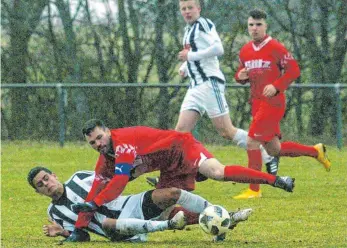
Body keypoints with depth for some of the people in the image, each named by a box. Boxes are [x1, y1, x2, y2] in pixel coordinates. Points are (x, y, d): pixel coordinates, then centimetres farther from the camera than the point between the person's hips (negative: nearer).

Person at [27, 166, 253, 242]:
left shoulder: (80, 178, 13)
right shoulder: (55, 212, 11)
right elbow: (81, 235, 9)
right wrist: (63, 232, -10)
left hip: (133, 205, 3)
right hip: (120, 231, -2)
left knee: (171, 194, -21)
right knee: (110, 224, -41)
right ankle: (168, 225, -49)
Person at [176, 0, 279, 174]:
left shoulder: (204, 24, -8)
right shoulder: (188, 29, 19)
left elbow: (218, 49, -22)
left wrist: (190, 56, -16)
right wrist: (184, 67, 15)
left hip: (210, 83, -9)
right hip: (195, 87, 9)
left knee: (226, 131, -8)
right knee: (181, 131, -3)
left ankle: (268, 158, 2)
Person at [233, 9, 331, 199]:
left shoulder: (275, 48, -11)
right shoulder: (245, 51, 10)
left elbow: (294, 71, -11)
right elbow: (241, 74, 21)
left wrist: (276, 86, -22)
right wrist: (240, 76, -3)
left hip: (273, 103, -8)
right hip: (257, 103, 8)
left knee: (252, 141, -13)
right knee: (274, 150, 12)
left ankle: (254, 190, -5)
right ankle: (316, 151, 30)